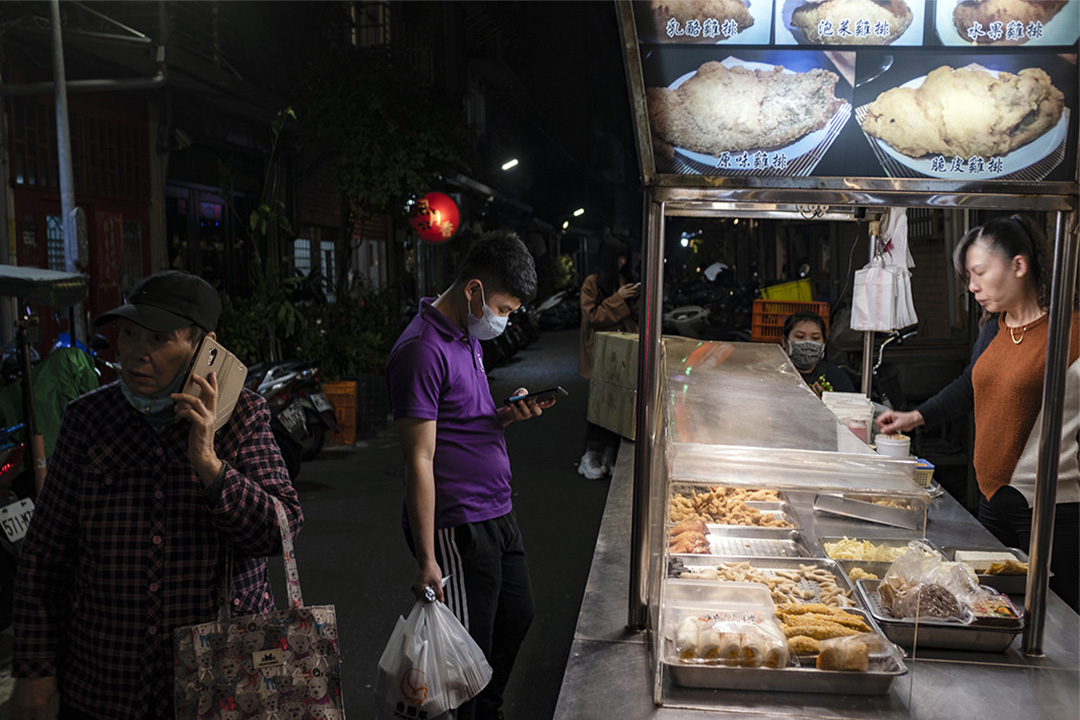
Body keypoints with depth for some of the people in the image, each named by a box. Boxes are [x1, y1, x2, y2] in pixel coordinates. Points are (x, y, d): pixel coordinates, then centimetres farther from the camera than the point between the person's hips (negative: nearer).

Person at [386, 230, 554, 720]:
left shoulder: (469, 337, 11)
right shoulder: (422, 350, -19)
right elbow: (419, 462, -21)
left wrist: (507, 416, -1)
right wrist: (426, 561, -20)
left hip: (498, 515, 10)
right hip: (458, 529, -10)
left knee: (517, 617, 22)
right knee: (469, 651, 3)